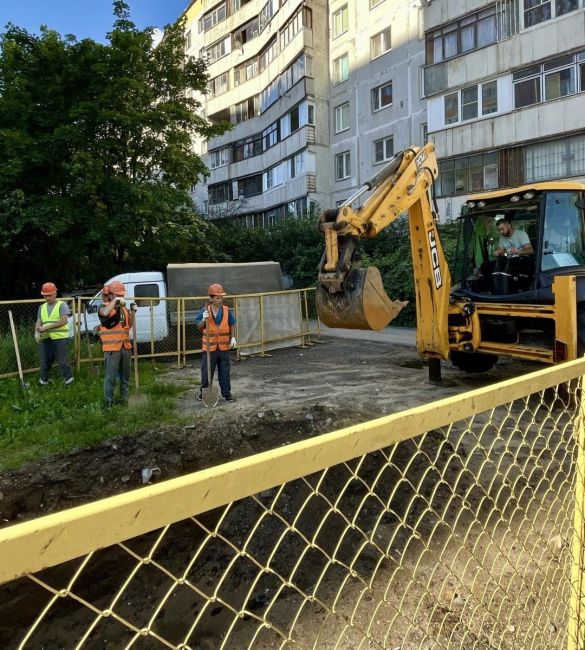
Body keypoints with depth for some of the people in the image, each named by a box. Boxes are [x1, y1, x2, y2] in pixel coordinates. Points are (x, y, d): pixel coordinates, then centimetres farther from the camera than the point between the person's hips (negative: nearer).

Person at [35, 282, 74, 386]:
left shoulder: (62, 305, -3)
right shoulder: (42, 307, 15)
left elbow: (63, 321, -15)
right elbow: (39, 322, 10)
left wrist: (47, 327, -18)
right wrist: (37, 332, -12)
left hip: (60, 338, -5)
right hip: (45, 339, 5)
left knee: (62, 361, -1)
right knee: (44, 361, 11)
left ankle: (69, 379, 16)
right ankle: (43, 381, 25)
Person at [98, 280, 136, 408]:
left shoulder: (123, 308, 13)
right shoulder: (104, 307, -8)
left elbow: (129, 326, 15)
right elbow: (105, 313, -34)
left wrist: (132, 312, 2)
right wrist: (115, 300, -28)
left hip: (126, 347, 7)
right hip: (112, 348, -7)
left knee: (125, 376, 15)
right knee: (111, 377, -4)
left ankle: (124, 398, 27)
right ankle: (109, 402, 4)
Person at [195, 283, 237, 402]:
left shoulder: (227, 311, 0)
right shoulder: (204, 311, -5)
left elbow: (231, 325, 11)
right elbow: (199, 328, -1)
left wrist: (233, 337, -2)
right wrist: (203, 319, -19)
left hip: (224, 347, 1)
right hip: (209, 347, -1)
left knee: (224, 372, 9)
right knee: (206, 372, 8)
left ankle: (226, 393, 19)